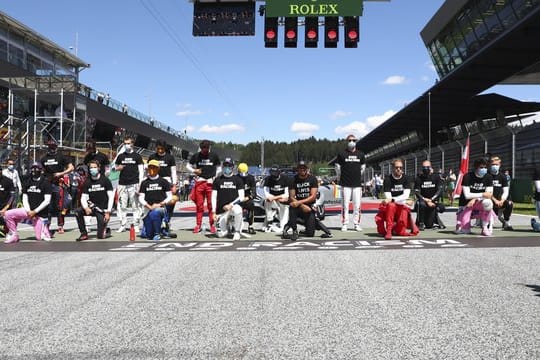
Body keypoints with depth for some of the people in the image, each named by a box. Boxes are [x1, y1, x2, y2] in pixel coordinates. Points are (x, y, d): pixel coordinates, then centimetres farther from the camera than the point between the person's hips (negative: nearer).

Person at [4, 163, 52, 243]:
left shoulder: (46, 183, -6)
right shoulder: (27, 183, 10)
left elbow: (47, 201, -11)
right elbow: (24, 198, 8)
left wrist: (34, 211, -15)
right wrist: (28, 211, -9)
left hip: (40, 213, -5)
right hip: (28, 210, 5)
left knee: (40, 238, -12)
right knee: (8, 214, -16)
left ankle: (45, 227, 21)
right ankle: (14, 235, 0)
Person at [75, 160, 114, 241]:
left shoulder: (105, 180, -7)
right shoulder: (87, 182, 1)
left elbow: (111, 197, -9)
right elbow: (83, 198, -1)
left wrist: (108, 212, -16)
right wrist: (86, 208, -23)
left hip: (103, 209, -3)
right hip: (92, 207, 3)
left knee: (101, 236, -11)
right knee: (77, 211, -26)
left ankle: (106, 229, 26)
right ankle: (84, 234, -11)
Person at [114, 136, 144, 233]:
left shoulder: (137, 156, 5)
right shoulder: (120, 156, 13)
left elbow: (141, 171, 2)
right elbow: (115, 167, 24)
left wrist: (140, 184, -7)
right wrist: (118, 168, -2)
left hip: (134, 184, -3)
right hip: (122, 184, 3)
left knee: (135, 206, -3)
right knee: (122, 206, 2)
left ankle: (136, 225, 2)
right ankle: (122, 225, 9)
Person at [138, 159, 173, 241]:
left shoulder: (164, 182, 4)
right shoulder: (144, 183, 9)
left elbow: (170, 196, 4)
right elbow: (141, 198, 5)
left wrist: (160, 204, -12)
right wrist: (149, 206, -12)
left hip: (161, 208, -3)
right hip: (148, 209, 3)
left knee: (154, 213, -40)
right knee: (145, 234, -5)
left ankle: (158, 234, -18)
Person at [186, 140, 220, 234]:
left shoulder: (214, 156, 6)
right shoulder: (196, 156, 6)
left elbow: (218, 168, 14)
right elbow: (188, 165, 16)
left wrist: (215, 178, 0)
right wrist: (193, 171, -4)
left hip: (211, 182, -1)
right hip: (199, 181, 1)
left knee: (211, 205, -1)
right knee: (199, 204, 3)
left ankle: (212, 224, 7)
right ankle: (198, 225, 9)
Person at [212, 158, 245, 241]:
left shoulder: (238, 180, 4)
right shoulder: (218, 180, 7)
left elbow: (242, 197, -2)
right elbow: (214, 197, 6)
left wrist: (231, 205, -15)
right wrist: (214, 212, -2)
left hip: (234, 205, -1)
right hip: (221, 210, 1)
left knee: (237, 210, -38)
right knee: (222, 232, -11)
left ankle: (237, 232, -16)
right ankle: (226, 228, 27)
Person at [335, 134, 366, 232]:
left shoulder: (361, 154, 7)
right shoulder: (341, 154, -1)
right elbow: (338, 168, 7)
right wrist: (340, 179, 13)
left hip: (357, 184, 2)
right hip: (345, 184, -2)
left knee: (357, 205, 3)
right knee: (345, 205, -2)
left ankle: (356, 224, 12)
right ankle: (344, 224, 5)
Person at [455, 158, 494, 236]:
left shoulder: (488, 177, -5)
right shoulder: (467, 177, -15)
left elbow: (489, 195, -12)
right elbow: (467, 195, -21)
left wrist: (475, 199, -25)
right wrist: (482, 194, -25)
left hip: (480, 202, 3)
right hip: (466, 203, -3)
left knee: (487, 202, -36)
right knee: (460, 230, -20)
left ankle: (485, 227, -18)